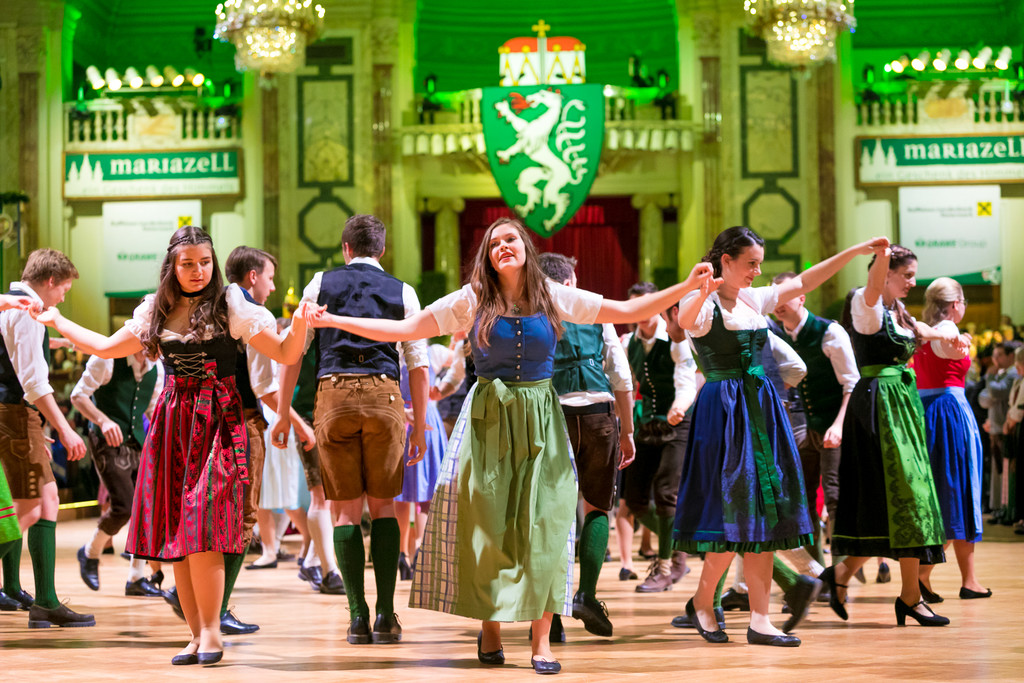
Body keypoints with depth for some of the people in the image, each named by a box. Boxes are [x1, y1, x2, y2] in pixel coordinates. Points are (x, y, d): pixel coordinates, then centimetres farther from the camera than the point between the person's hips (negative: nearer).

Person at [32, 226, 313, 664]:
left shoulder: (231, 306, -1)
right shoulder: (156, 311, 11)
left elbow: (285, 355, -4)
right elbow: (107, 348, 25)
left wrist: (299, 325, -23)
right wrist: (55, 321, 30)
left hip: (216, 419, -5)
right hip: (172, 420, 5)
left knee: (201, 528, -15)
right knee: (174, 532, 1)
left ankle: (211, 632, -7)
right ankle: (196, 634, 8)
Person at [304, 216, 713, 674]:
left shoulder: (554, 298, 3)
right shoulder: (472, 301, 0)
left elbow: (626, 312, 5)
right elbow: (404, 330, -1)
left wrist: (686, 288, -3)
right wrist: (334, 321, -7)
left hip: (541, 422, 1)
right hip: (489, 420, 0)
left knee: (543, 525, -6)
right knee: (487, 526, -2)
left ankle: (541, 638, -1)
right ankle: (489, 627, 14)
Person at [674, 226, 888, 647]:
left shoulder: (754, 300, 14)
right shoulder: (704, 303, -7)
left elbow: (803, 282, 22)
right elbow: (685, 320, -31)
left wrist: (854, 251, 19)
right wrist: (705, 292, -52)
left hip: (761, 408, 8)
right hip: (723, 409, -8)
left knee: (763, 513, 3)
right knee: (734, 511, -10)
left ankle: (759, 620, 4)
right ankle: (702, 603, 10)